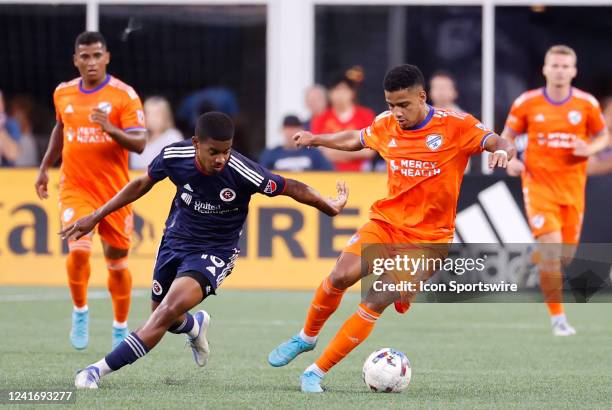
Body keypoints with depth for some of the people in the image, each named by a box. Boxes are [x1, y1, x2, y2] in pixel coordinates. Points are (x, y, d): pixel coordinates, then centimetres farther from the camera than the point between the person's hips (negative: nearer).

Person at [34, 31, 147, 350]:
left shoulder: (124, 95, -8)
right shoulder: (63, 94, 4)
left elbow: (139, 143, -13)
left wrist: (111, 129, -30)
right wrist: (45, 167, 21)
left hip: (114, 191, -1)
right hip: (75, 189, 1)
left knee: (117, 262, 8)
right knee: (78, 250, -20)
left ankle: (121, 327, 28)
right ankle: (80, 312, 4)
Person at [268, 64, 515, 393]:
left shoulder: (455, 127, -12)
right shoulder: (386, 127, 2)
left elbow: (502, 144, -19)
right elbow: (356, 140, 23)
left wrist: (501, 152, -40)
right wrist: (318, 140, 17)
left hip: (428, 238, -3)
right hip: (386, 221, 4)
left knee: (375, 303, -15)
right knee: (341, 276, -19)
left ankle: (318, 372, -7)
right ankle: (307, 337, 8)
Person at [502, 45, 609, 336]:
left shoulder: (587, 104, -1)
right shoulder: (526, 103, -4)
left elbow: (602, 136, 12)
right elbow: (507, 136, 9)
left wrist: (590, 148, -11)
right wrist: (510, 160, -11)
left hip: (572, 188, 3)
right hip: (538, 185, -3)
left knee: (566, 255, 8)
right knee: (551, 250, -15)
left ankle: (539, 261, 45)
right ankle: (557, 318, -7)